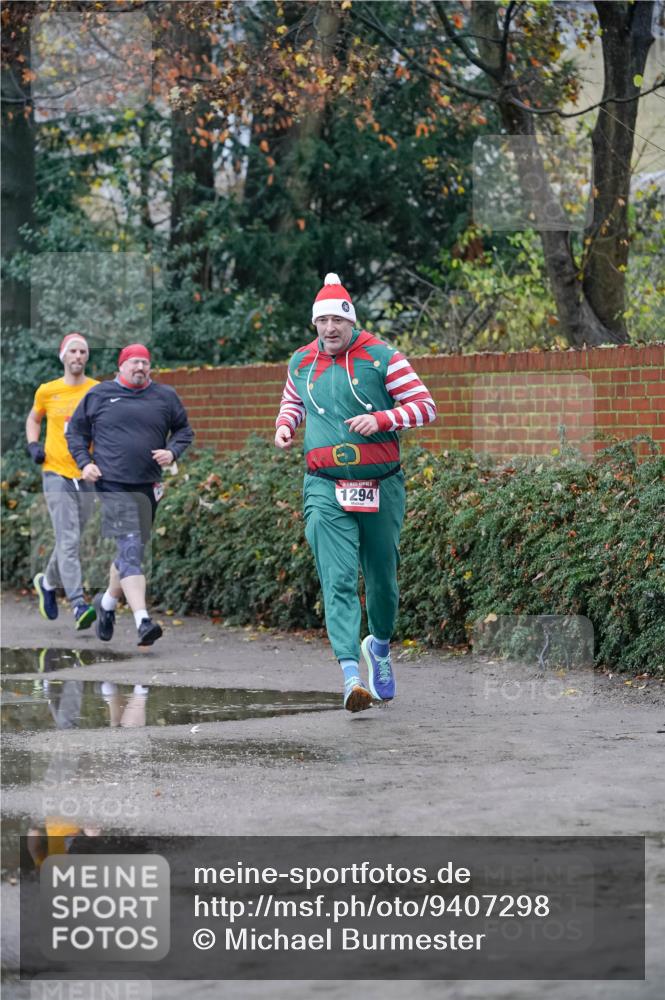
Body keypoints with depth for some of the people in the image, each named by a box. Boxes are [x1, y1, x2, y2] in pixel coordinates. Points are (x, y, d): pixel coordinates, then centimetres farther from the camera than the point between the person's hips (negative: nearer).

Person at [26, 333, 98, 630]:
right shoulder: (47, 391, 3)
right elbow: (33, 419, 21)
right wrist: (33, 445, 4)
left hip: (86, 476, 2)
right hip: (56, 474, -2)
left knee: (69, 540, 14)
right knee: (69, 541, -14)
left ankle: (47, 582, 40)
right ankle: (79, 605, -20)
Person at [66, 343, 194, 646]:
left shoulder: (165, 397, 11)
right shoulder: (98, 395, 6)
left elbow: (184, 430, 21)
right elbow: (75, 431, 15)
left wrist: (172, 452, 1)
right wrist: (85, 462, 1)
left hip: (148, 486, 4)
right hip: (113, 485, -4)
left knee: (131, 553, 12)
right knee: (130, 550, -17)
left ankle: (108, 602, 39)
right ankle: (142, 621, -25)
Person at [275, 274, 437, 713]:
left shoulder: (381, 357, -4)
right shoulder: (301, 362, 8)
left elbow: (426, 405, -5)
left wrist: (380, 419, -19)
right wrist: (285, 424, 8)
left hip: (381, 485, -1)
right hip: (326, 487, 1)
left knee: (382, 576, 11)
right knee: (338, 578, -13)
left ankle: (380, 645, 40)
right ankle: (351, 674, -21)